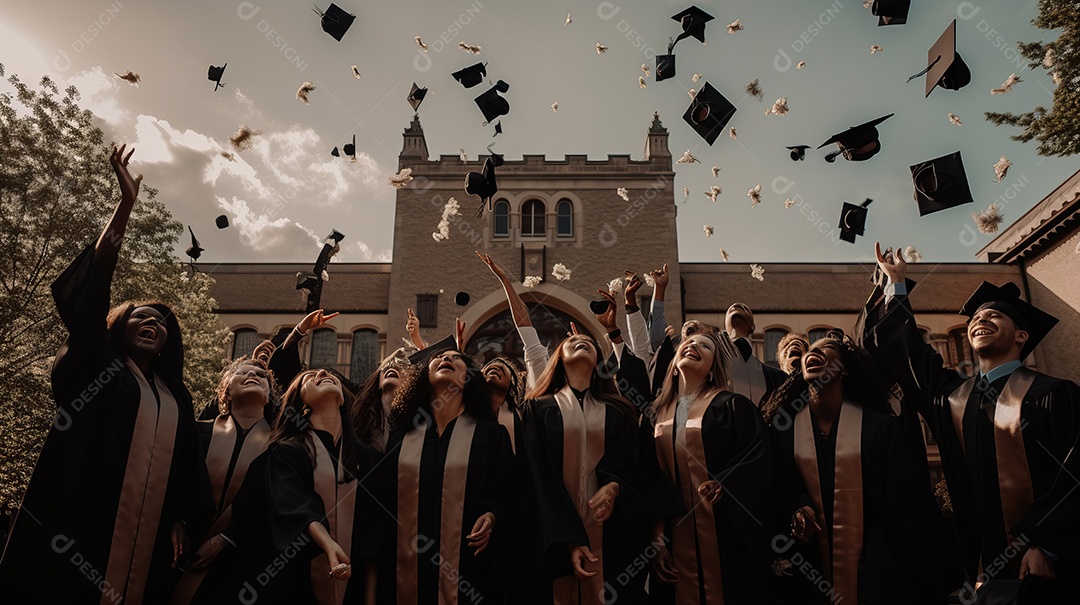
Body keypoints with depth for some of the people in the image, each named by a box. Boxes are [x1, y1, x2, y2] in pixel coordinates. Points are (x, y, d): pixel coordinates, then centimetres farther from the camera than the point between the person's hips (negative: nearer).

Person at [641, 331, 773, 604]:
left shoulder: (732, 406, 0)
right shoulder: (656, 415, 10)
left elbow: (758, 459, -11)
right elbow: (650, 482, 8)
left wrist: (724, 484, -27)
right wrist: (656, 539, 2)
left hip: (725, 535, -3)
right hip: (676, 538, 3)